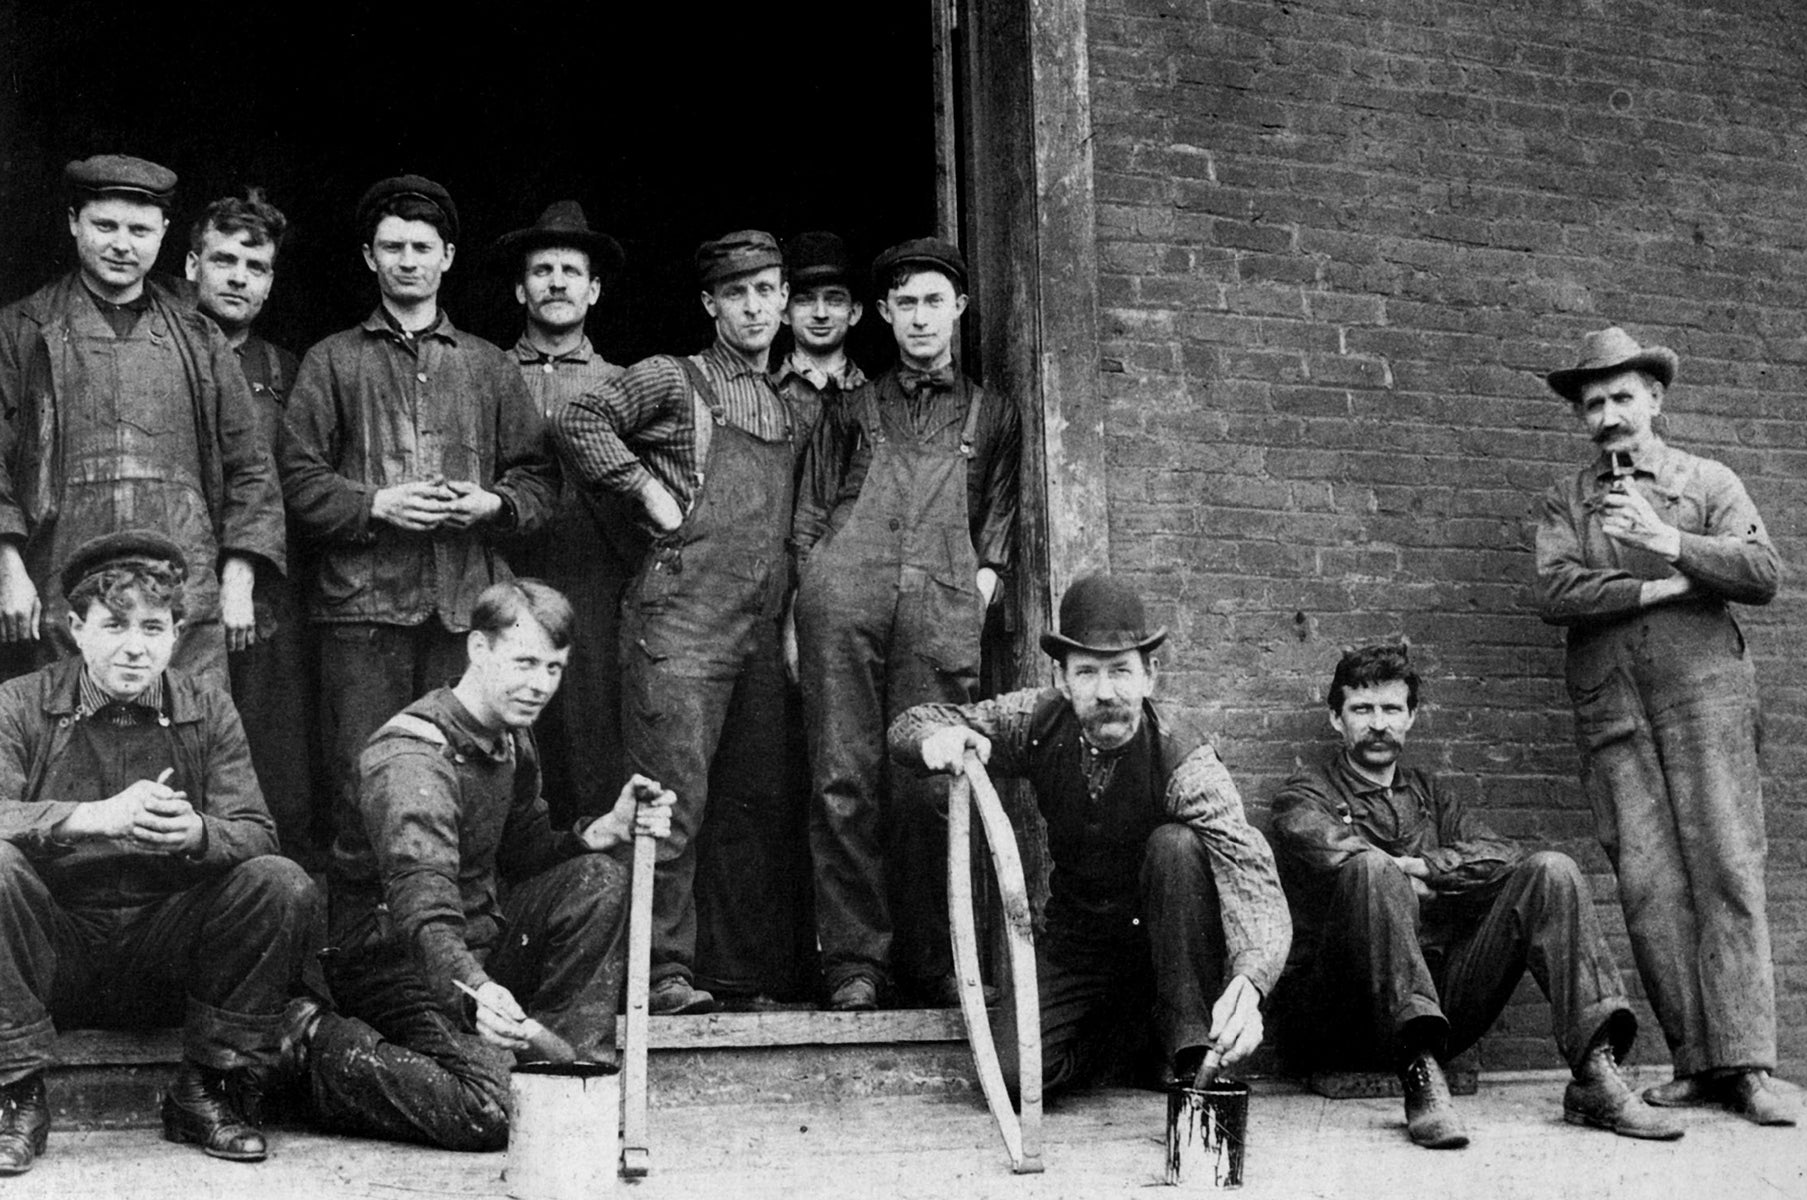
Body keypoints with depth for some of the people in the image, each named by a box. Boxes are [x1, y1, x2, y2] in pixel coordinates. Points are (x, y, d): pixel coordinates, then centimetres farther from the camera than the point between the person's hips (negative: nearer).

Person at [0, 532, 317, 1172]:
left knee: (282, 883, -22)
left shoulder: (206, 708, 6)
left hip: (168, 954, 2)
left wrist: (196, 833, -29)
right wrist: (100, 816, -35)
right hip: (59, 946, -2)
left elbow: (257, 836, -4)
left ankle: (207, 1092, -6)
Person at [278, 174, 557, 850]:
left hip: (469, 605, 2)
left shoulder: (489, 366, 19)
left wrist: (493, 503, -5)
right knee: (363, 790, -4)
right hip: (363, 603, -1)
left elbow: (538, 473, 15)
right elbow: (298, 478, 4)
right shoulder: (332, 362, 12)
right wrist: (376, 504, -10)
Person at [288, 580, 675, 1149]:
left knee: (598, 875, -9)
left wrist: (607, 830, -5)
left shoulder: (513, 740, 5)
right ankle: (320, 1044, -5)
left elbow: (522, 853, 15)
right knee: (490, 1111, -26)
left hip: (480, 938, 8)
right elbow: (423, 911, -37)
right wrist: (475, 994, -57)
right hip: (392, 958, -8)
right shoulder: (413, 756, -25)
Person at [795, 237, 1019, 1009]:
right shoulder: (851, 410, 25)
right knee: (845, 777, -8)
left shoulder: (992, 418, 25)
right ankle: (853, 961, -7)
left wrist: (976, 598, 2)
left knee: (926, 782, -7)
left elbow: (997, 535, 19)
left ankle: (927, 963, -2)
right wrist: (799, 615, 6)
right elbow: (809, 520, 19)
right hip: (842, 595, 0)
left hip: (941, 605, 0)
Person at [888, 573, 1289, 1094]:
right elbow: (909, 726, -3)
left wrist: (1248, 984, -57)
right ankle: (1145, 1024, 9)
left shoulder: (1186, 760, -24)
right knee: (1018, 1071, -20)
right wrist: (939, 736, -31)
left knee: (1175, 846, -33)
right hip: (1077, 939, 3)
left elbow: (1252, 878, -36)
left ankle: (1192, 1046, -19)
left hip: (1163, 934, -3)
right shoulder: (1040, 721, -13)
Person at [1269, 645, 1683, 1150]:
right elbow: (1332, 847, -15)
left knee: (1550, 871, -12)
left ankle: (1597, 1074, -26)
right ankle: (1422, 1076, -42)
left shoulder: (1429, 793, 26)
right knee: (1373, 870, -31)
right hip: (1354, 1005, -4)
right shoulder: (1304, 794, 11)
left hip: (1448, 997, 4)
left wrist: (1419, 866, -5)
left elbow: (1499, 856, 7)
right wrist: (1399, 876, -6)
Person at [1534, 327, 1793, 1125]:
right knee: (1649, 885, -5)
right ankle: (1693, 1063, -1)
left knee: (1727, 872, -9)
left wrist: (1669, 541, -13)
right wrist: (1669, 586, -7)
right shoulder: (1565, 502, 15)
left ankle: (1746, 1065, -10)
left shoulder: (1707, 483, 13)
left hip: (1704, 695, -1)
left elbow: (1765, 576, -1)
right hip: (1611, 709, 1)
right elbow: (1554, 594, -2)